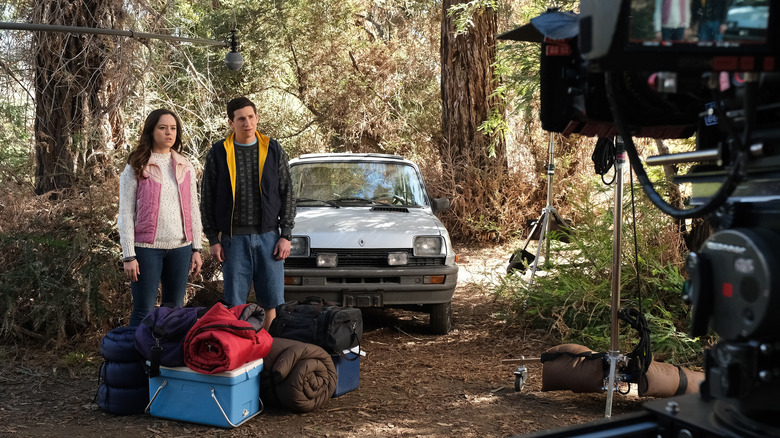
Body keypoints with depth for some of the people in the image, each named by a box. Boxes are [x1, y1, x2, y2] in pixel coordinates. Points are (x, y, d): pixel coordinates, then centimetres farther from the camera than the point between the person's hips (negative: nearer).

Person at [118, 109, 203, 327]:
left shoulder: (185, 167, 10)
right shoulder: (136, 167, -2)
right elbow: (125, 213, -3)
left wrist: (196, 248, 9)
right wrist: (129, 256, -8)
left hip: (180, 247, 4)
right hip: (147, 247, -4)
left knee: (175, 309, 9)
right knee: (144, 312, -2)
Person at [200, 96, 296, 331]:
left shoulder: (273, 150, 6)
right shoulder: (218, 153, 3)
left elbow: (287, 194, 7)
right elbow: (207, 199, 5)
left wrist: (286, 234, 0)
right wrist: (213, 239, -1)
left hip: (268, 236, 1)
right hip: (233, 239, -1)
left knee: (272, 301, 2)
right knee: (234, 304, 3)